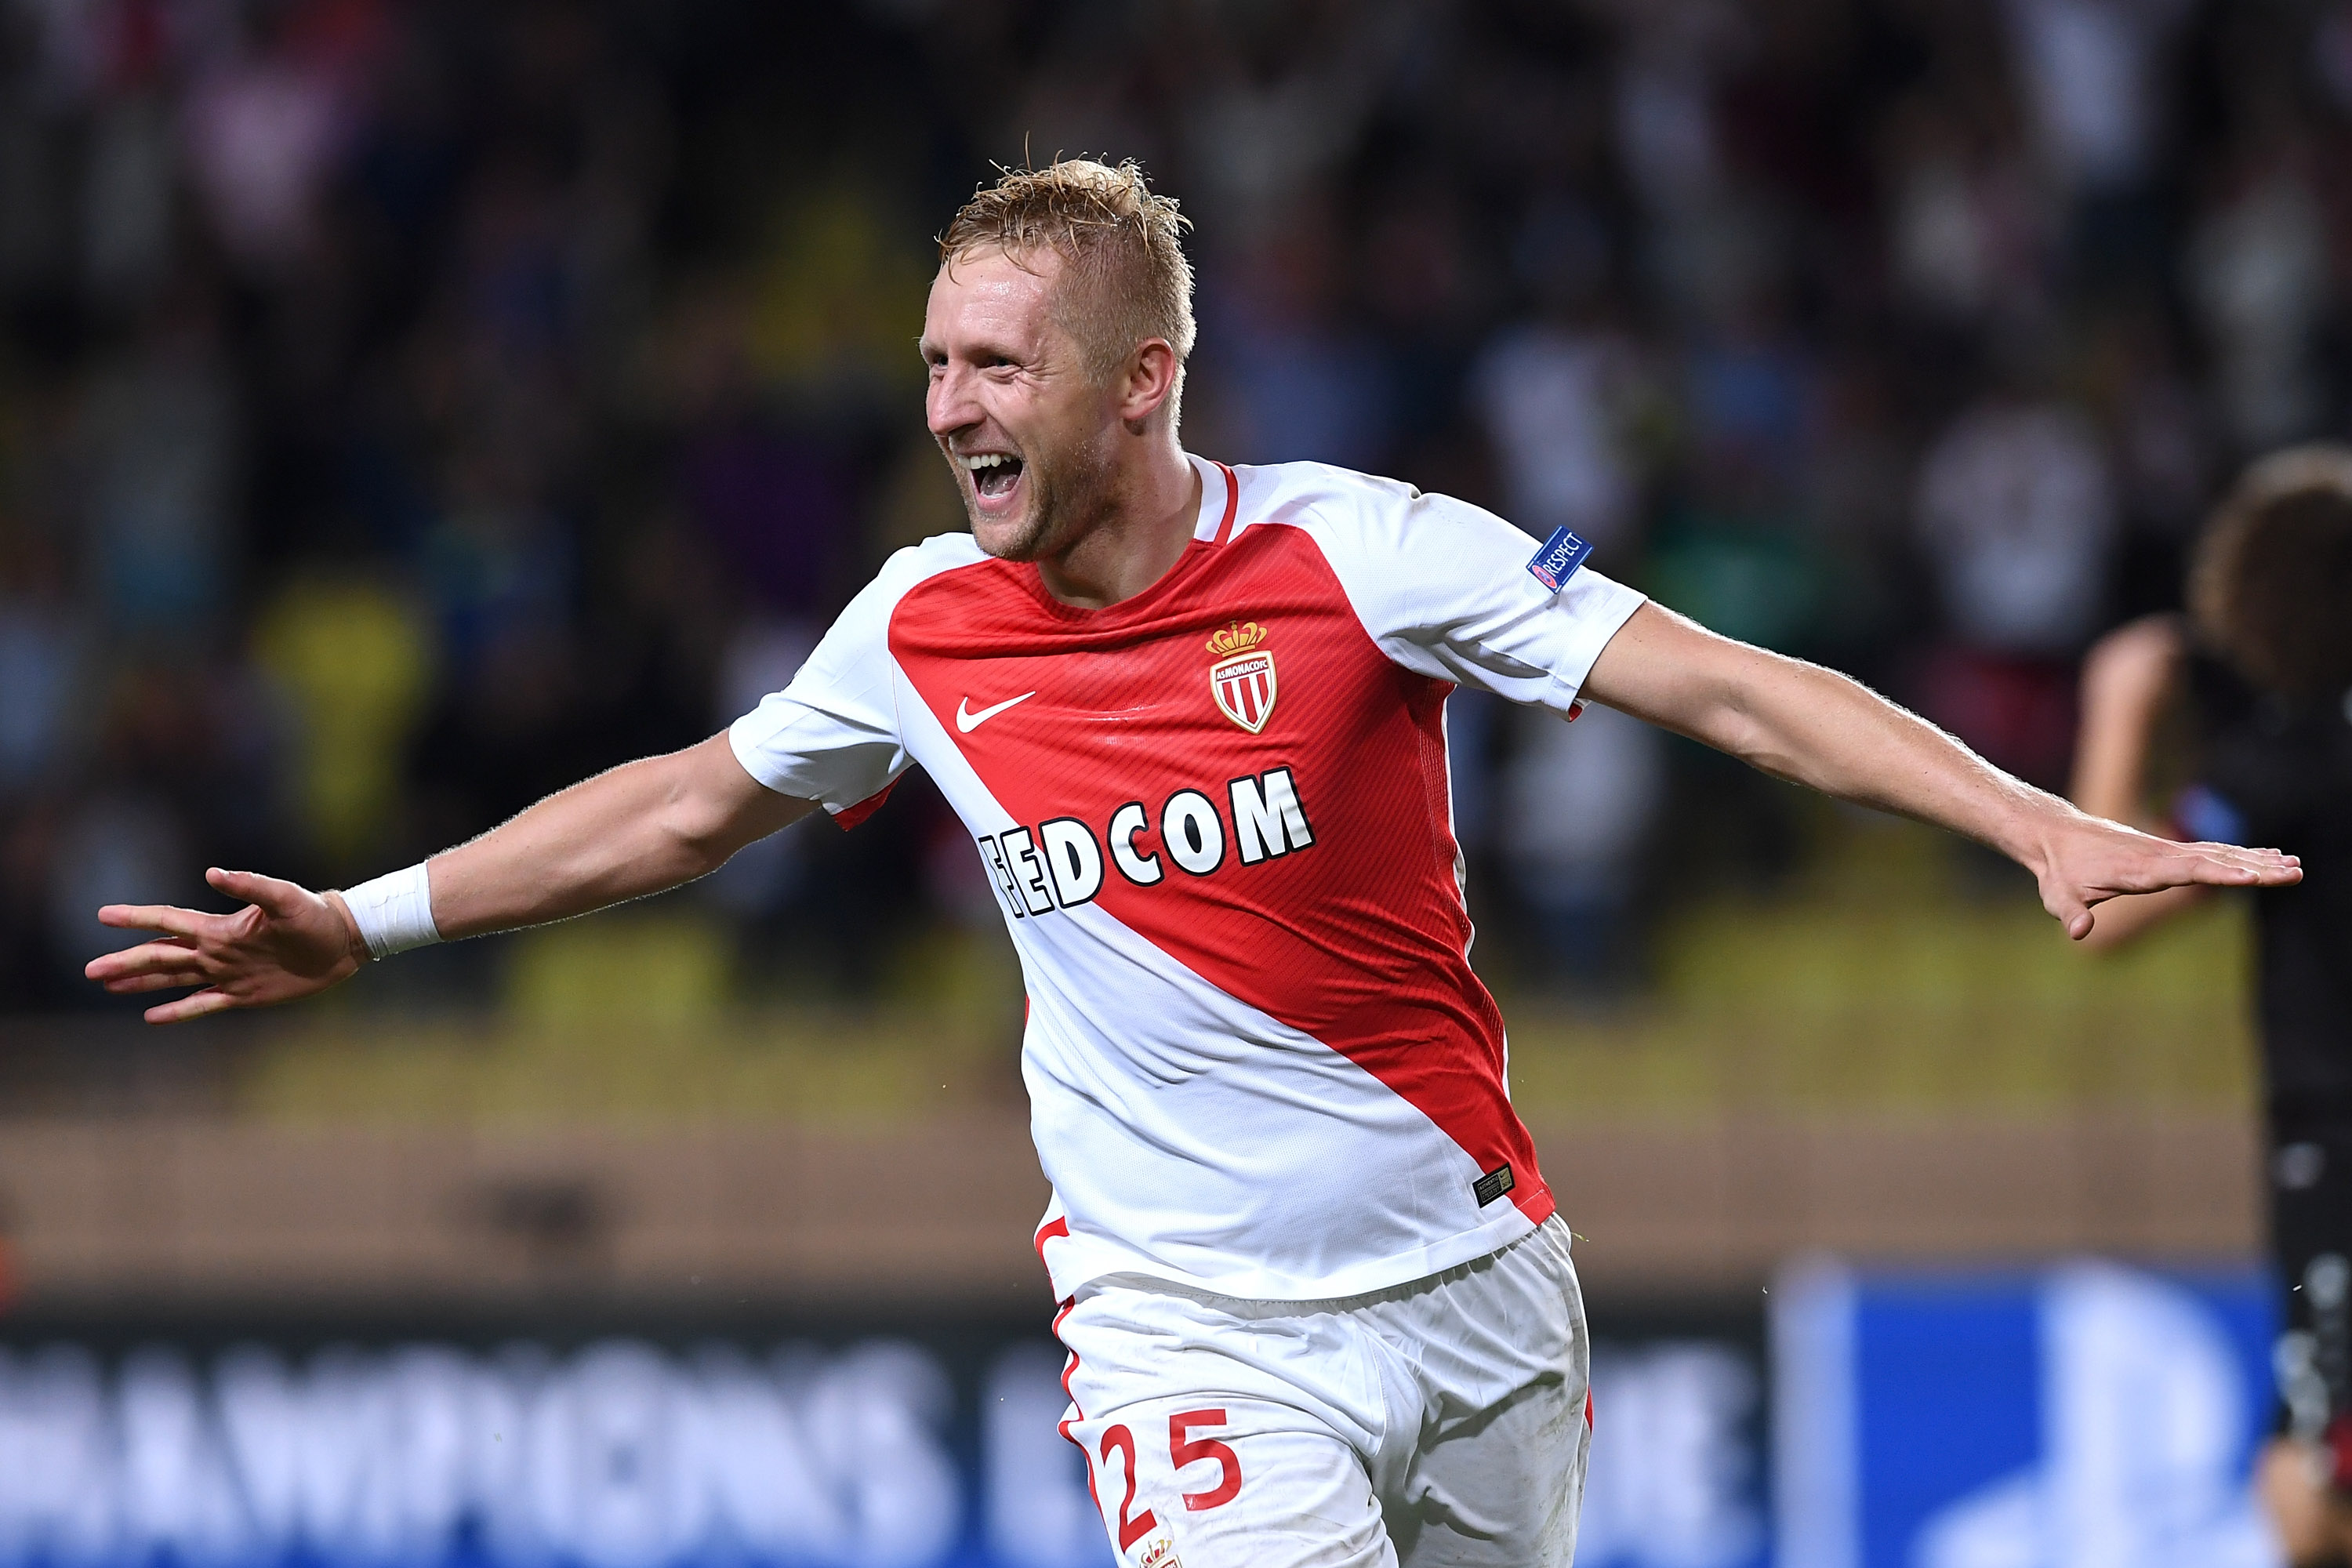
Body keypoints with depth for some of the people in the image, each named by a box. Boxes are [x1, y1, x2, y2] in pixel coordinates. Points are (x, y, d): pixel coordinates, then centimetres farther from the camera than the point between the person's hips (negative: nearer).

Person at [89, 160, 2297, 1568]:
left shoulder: (1352, 552, -10)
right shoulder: (922, 631, 0)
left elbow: (1722, 687, -14)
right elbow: (688, 800, 18)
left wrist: (2042, 826, -24)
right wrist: (365, 922, 20)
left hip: (1472, 1275, 0)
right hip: (1196, 1328, 0)